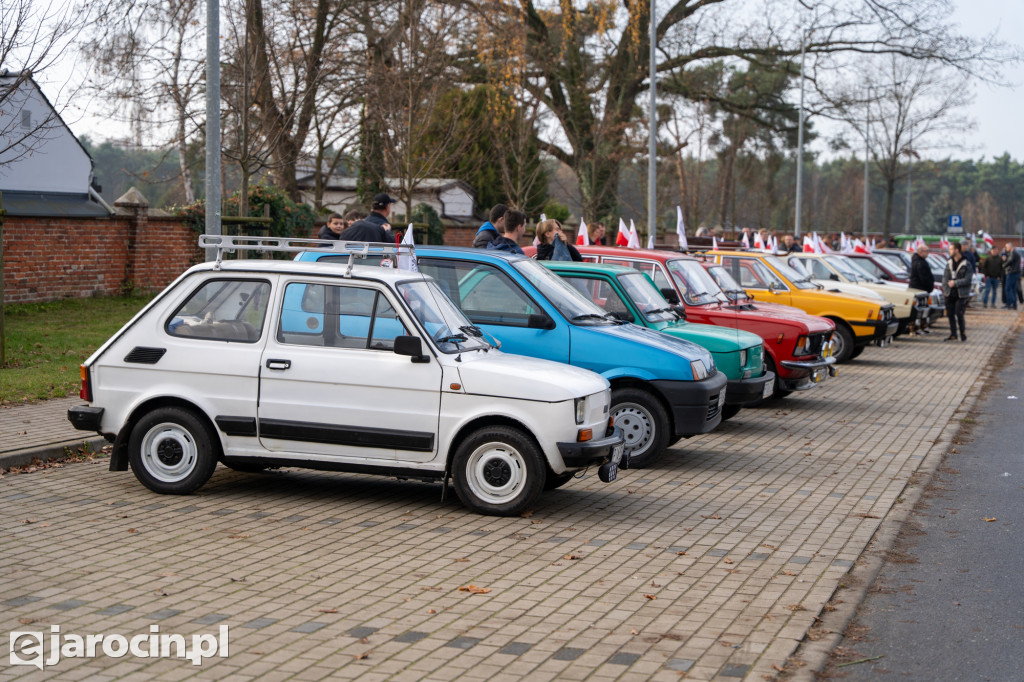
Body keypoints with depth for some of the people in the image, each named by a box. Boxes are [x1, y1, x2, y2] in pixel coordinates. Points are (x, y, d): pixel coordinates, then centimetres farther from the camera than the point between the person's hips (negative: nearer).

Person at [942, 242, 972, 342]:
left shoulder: (966, 264, -7)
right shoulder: (949, 263, 11)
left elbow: (967, 279, -11)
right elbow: (945, 277, 12)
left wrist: (955, 283, -14)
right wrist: (945, 288, 0)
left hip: (961, 294, -5)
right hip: (950, 294, 5)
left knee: (959, 314, -10)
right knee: (950, 314, 6)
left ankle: (963, 332, 9)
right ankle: (953, 334, 15)